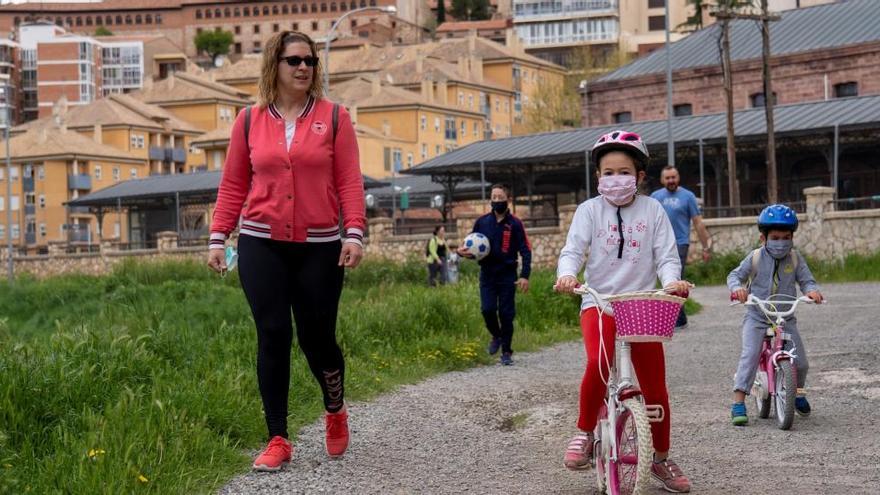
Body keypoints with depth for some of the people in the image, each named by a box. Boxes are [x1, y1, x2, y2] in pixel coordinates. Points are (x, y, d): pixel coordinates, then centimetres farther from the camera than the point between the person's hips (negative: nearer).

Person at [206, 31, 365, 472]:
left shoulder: (333, 117, 2)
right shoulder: (249, 121, 6)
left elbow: (349, 182, -2)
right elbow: (233, 186, 8)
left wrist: (355, 233, -12)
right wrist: (218, 238, 3)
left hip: (319, 248, -1)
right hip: (261, 246, 1)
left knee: (317, 337, 2)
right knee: (272, 338, -1)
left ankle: (335, 411, 33)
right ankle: (277, 440, 7)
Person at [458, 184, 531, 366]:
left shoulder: (515, 224, -3)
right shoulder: (482, 222, 5)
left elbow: (525, 250, -4)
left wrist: (525, 275, -13)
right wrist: (464, 252, -10)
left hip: (507, 276, -2)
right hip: (487, 275, 2)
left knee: (506, 314, 0)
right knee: (487, 309, -10)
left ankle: (506, 352, 12)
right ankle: (496, 336, 20)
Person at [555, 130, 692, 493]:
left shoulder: (652, 210, 5)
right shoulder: (589, 210, 4)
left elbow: (666, 255, 0)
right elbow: (573, 250, -5)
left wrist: (672, 280, -23)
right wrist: (566, 274, -27)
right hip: (598, 303, -1)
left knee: (655, 387, 2)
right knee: (598, 362, -30)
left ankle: (661, 459, 21)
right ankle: (585, 432, -7)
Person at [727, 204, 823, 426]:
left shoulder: (795, 259, 1)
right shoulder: (755, 258, -5)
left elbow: (806, 280, -1)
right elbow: (735, 275, -3)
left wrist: (812, 290, -25)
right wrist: (737, 288, -25)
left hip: (785, 318, 2)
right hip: (757, 317, -2)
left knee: (801, 362, -2)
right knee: (750, 355, -22)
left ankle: (798, 391, 31)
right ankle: (738, 403, -19)